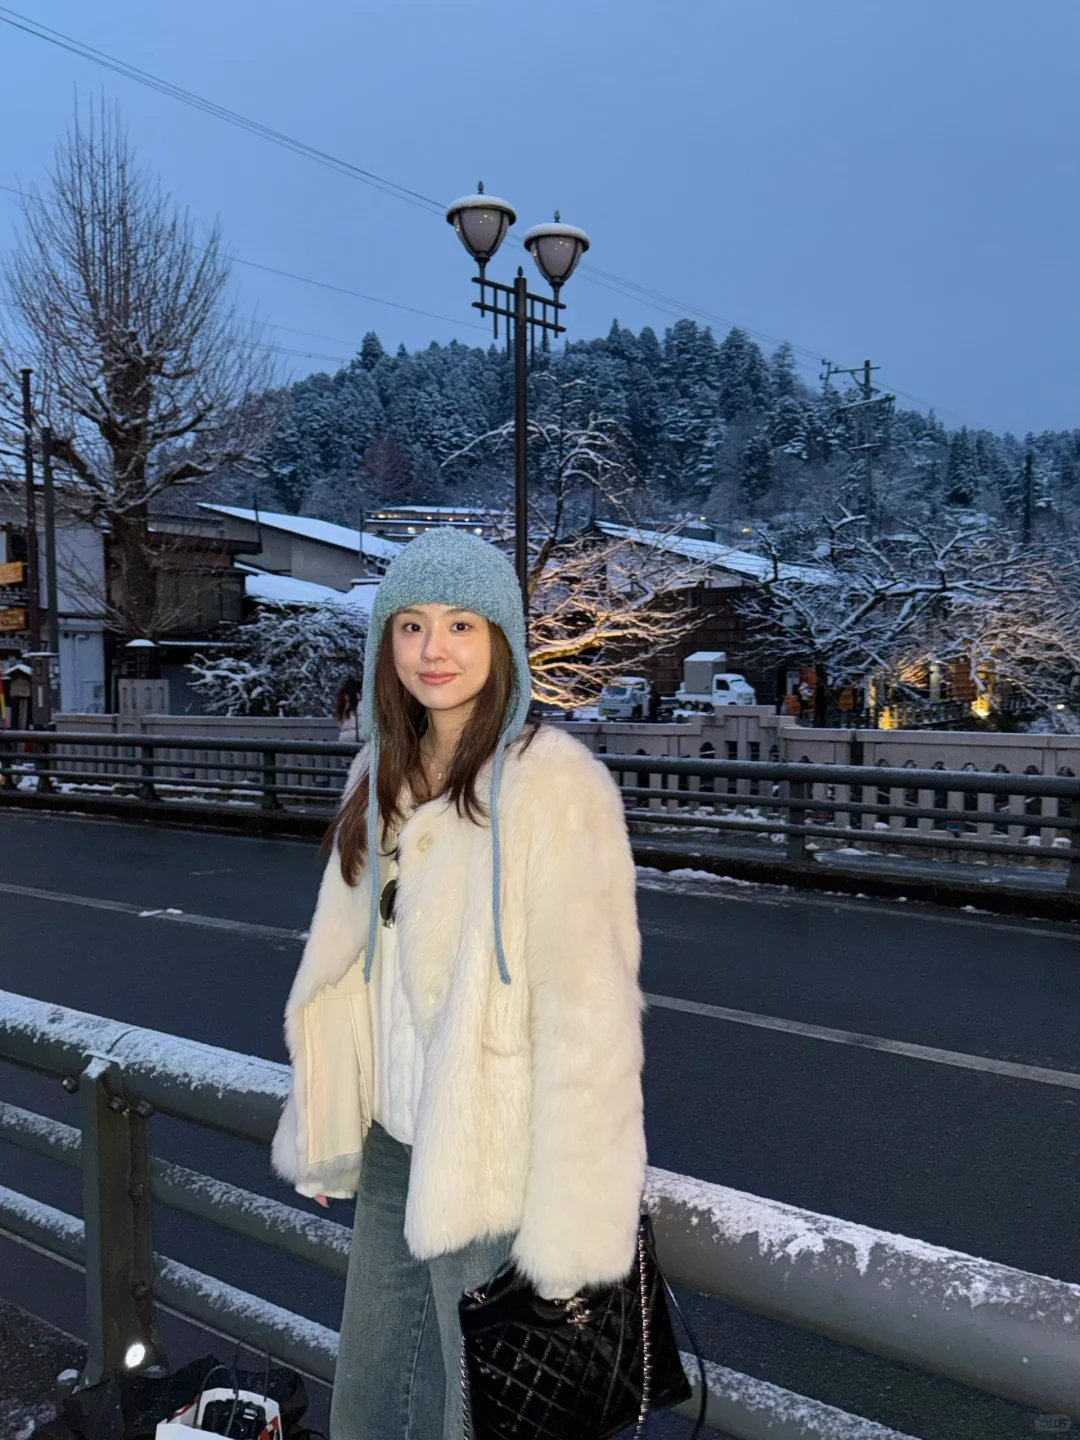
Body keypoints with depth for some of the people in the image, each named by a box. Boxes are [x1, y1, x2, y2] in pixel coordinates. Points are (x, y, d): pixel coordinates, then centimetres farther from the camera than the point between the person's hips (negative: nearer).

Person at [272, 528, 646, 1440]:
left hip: (492, 1165, -6)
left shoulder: (552, 783, -19)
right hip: (394, 1148, 7)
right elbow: (350, 966, 9)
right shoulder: (383, 776, 4)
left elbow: (587, 1013, -20)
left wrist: (571, 1224, -18)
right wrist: (324, 1132, 12)